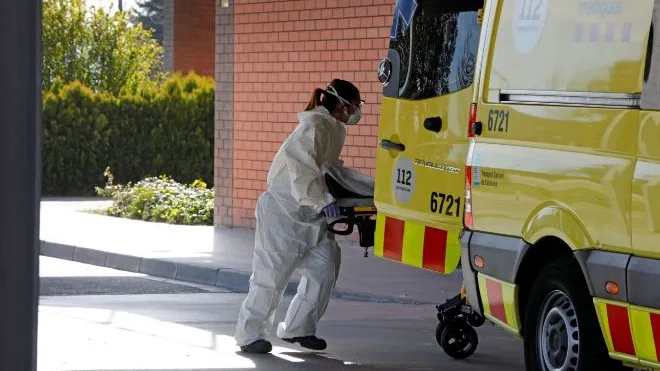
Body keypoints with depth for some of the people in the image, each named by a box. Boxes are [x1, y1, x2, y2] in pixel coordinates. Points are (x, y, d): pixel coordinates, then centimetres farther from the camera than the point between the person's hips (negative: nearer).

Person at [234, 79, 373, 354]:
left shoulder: (333, 129, 12)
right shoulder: (316, 126, -18)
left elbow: (332, 169, 23)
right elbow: (300, 165, -31)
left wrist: (374, 186, 20)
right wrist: (323, 201, -34)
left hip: (308, 217, 10)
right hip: (283, 212, -10)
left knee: (324, 268, 6)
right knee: (272, 274, -5)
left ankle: (297, 329, 17)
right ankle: (250, 335, 6)